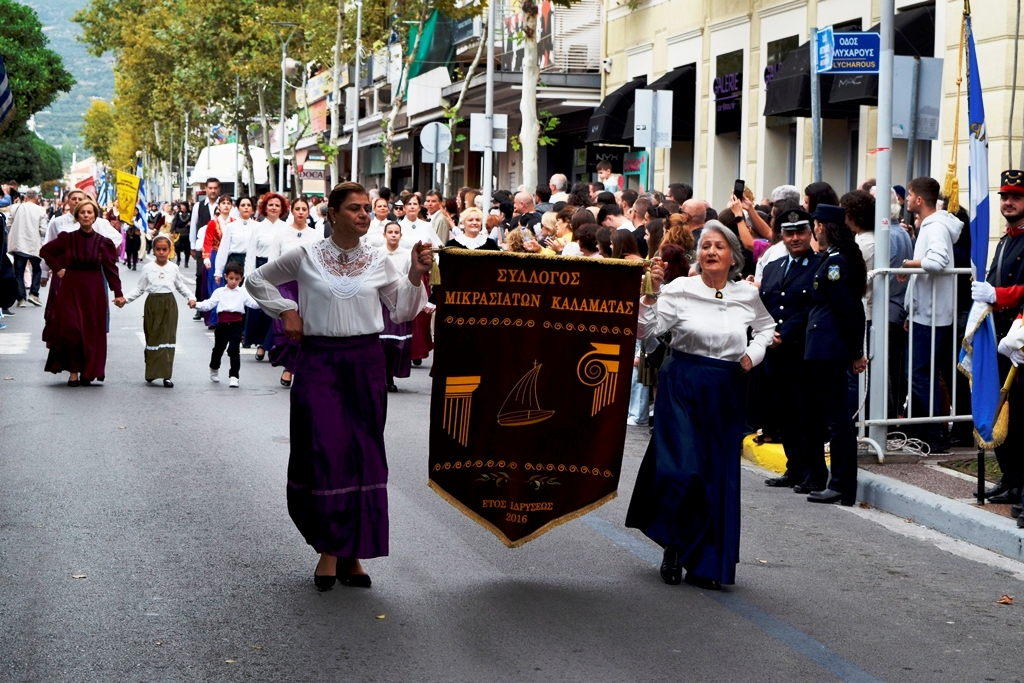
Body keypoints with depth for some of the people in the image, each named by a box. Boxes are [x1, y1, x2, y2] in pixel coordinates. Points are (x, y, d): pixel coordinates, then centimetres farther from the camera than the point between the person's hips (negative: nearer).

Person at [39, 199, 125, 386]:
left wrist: (117, 293, -10)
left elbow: (111, 269, -3)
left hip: (94, 291, 0)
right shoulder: (67, 238, 0)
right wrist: (57, 269, 3)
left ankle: (88, 372, 13)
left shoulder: (102, 242, -2)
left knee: (92, 332, 2)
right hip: (71, 289, 0)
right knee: (70, 329, -8)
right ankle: (73, 372, -2)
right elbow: (45, 251, 12)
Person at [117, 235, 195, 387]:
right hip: (153, 304, -1)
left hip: (169, 305, 1)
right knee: (152, 338, 5)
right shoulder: (148, 268, 1)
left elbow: (181, 286, 14)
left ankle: (166, 375, 1)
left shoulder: (173, 268, 5)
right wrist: (125, 299, -7)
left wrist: (190, 297, 0)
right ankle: (151, 373, 15)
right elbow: (140, 289, 3)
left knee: (168, 339, -1)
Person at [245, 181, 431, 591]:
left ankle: (351, 550, 12)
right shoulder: (306, 257, 0)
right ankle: (330, 548, 6)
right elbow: (258, 280, 13)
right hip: (320, 362, -2)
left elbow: (403, 312, 7)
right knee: (325, 449, -7)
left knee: (363, 453, 3)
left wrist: (416, 276, -5)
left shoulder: (378, 262, 6)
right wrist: (285, 311, 2)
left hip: (366, 362, 2)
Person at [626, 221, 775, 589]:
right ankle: (673, 546, 13)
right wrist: (652, 293, -24)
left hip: (727, 393, 3)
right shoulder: (679, 290, -6)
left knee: (719, 476, 4)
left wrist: (754, 353, 6)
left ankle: (707, 564, 16)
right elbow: (644, 331, -13)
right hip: (682, 386, -3)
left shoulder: (747, 296, 3)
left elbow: (766, 327, 24)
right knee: (682, 469, -12)